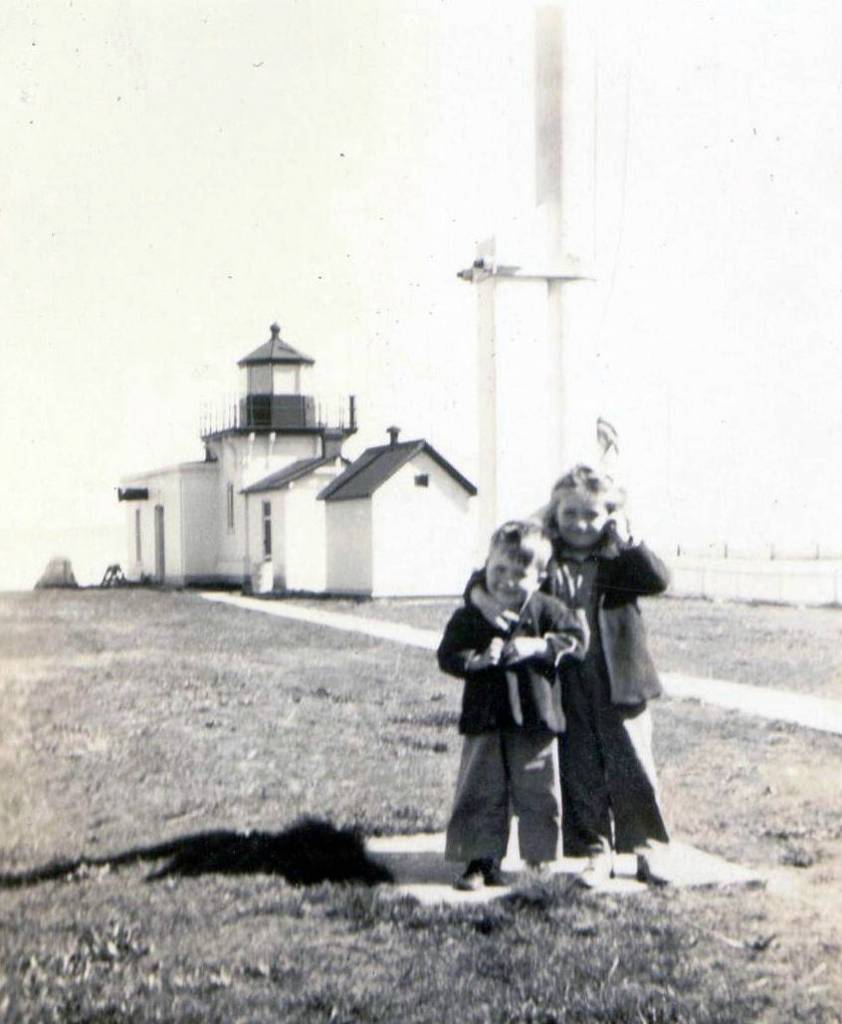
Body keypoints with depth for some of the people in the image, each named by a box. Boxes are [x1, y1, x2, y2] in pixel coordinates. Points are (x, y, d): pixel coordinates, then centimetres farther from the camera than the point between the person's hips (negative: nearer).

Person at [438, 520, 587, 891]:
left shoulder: (545, 611, -2)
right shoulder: (469, 617, -1)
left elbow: (577, 638, -5)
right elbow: (448, 656, -4)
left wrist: (541, 646, -18)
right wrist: (478, 659, -22)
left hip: (535, 724, 0)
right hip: (485, 724, 0)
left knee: (539, 797, 9)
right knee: (482, 795, 4)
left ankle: (540, 857, 24)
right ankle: (481, 862, 13)